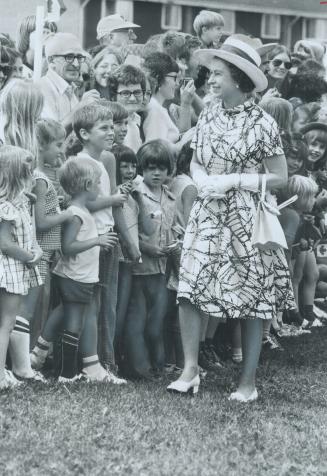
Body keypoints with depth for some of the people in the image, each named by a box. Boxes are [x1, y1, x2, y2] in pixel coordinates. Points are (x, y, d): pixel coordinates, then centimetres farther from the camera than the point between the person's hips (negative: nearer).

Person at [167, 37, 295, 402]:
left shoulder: (261, 123, -9)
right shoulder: (208, 116, 6)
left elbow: (279, 177, -5)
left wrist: (233, 180, -13)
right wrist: (204, 181, -8)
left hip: (245, 219, -4)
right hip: (207, 215, 4)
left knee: (250, 297, 2)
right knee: (190, 288, -5)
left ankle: (248, 381, 12)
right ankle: (190, 370, 4)